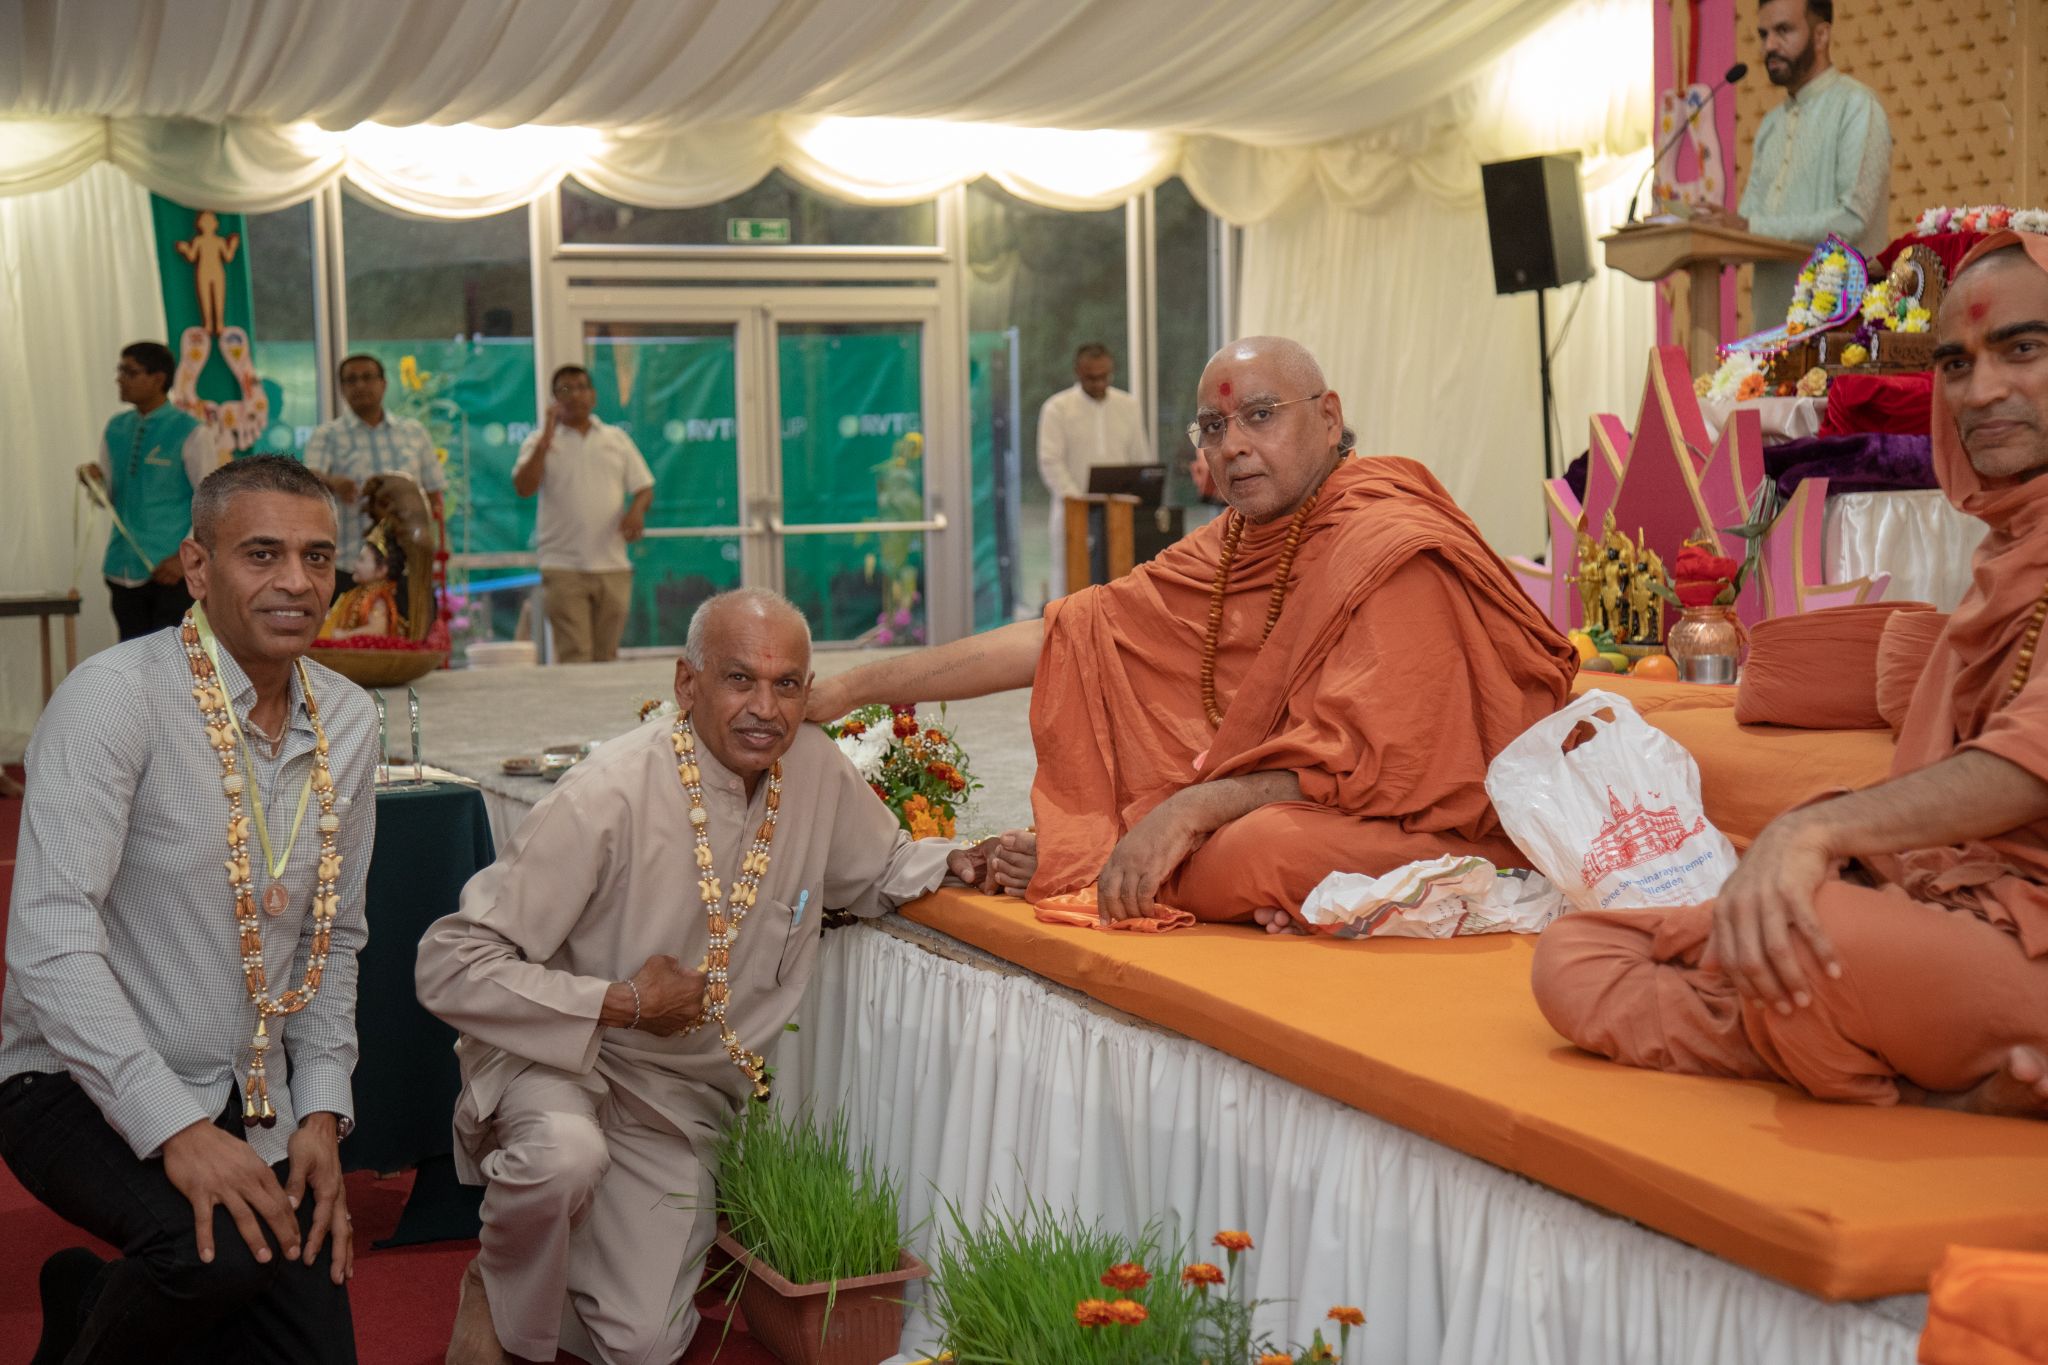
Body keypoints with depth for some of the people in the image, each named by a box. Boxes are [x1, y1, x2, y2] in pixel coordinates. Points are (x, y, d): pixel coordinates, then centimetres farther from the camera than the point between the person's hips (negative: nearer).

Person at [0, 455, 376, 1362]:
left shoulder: (347, 722, 4)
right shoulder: (115, 696, -16)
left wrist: (321, 1111, 0)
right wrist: (175, 1128, -28)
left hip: (251, 1103, 6)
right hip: (82, 1086, -6)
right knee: (225, 1249, -34)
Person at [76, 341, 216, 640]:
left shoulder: (190, 433, -7)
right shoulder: (116, 429, 11)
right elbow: (110, 498, 18)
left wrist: (187, 558, -16)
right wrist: (95, 481, -5)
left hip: (173, 572, -6)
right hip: (124, 570, 6)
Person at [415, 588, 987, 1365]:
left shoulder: (815, 770, -9)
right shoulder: (611, 797, -27)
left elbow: (877, 870, 13)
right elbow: (453, 968, -26)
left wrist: (961, 862, -8)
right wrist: (621, 1004, -25)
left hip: (681, 1098, 5)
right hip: (560, 1061, -5)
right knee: (567, 1153, -38)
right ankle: (498, 1292, -4)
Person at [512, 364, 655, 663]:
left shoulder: (616, 439, 14)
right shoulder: (542, 442, 5)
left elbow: (644, 488, 15)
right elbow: (524, 487, -10)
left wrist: (637, 509, -8)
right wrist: (547, 436, -13)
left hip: (612, 565, 3)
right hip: (564, 568, -3)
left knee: (606, 656, 6)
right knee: (573, 656, -12)